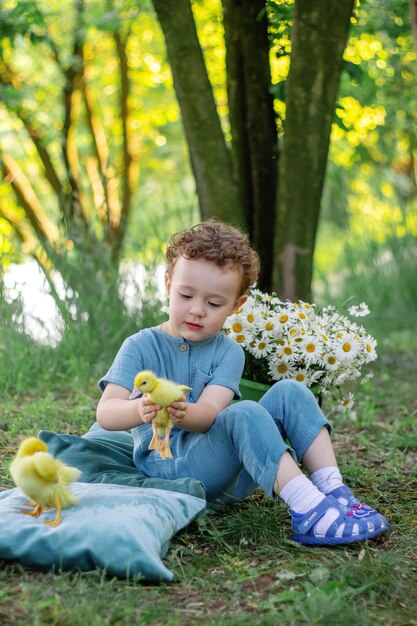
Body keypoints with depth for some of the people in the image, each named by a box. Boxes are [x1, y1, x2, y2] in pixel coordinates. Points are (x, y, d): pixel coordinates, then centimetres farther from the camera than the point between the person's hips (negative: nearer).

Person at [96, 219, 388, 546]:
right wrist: (140, 410, -38)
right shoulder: (141, 347, 0)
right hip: (168, 465, -4)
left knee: (290, 392, -9)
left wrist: (184, 413, -37)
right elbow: (105, 413, -14)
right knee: (245, 413, -31)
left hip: (232, 474, 5)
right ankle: (309, 513, -39)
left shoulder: (228, 352, 7)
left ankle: (333, 492, -19)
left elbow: (209, 413, -12)